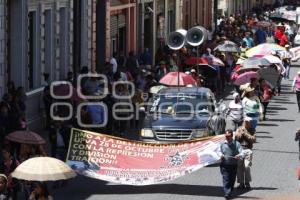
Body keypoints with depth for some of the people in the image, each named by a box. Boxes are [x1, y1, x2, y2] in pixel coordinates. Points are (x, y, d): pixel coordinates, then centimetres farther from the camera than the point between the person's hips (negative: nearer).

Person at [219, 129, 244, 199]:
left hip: (234, 165, 0)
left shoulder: (236, 144, -3)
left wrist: (239, 156, -32)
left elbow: (242, 153, -8)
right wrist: (220, 155, -9)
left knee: (232, 180, 9)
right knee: (226, 179, -11)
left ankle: (230, 193, 25)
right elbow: (219, 151, 15)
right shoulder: (222, 144, 3)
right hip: (224, 165, 0)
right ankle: (227, 193, -15)